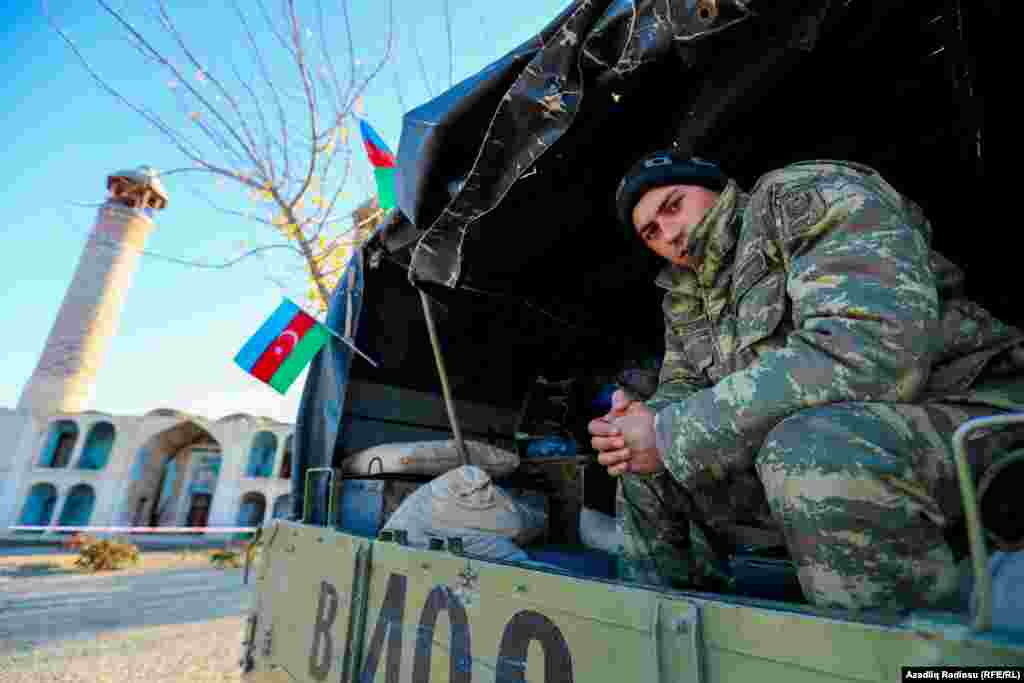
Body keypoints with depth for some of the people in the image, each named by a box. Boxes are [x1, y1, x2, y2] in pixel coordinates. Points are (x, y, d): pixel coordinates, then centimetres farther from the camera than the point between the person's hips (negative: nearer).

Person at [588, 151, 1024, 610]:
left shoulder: (808, 196, -14)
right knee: (645, 474, 3)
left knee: (807, 451, -37)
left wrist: (674, 435, -26)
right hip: (820, 459, 7)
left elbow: (871, 354, -29)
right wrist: (649, 421, -14)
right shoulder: (683, 298, 9)